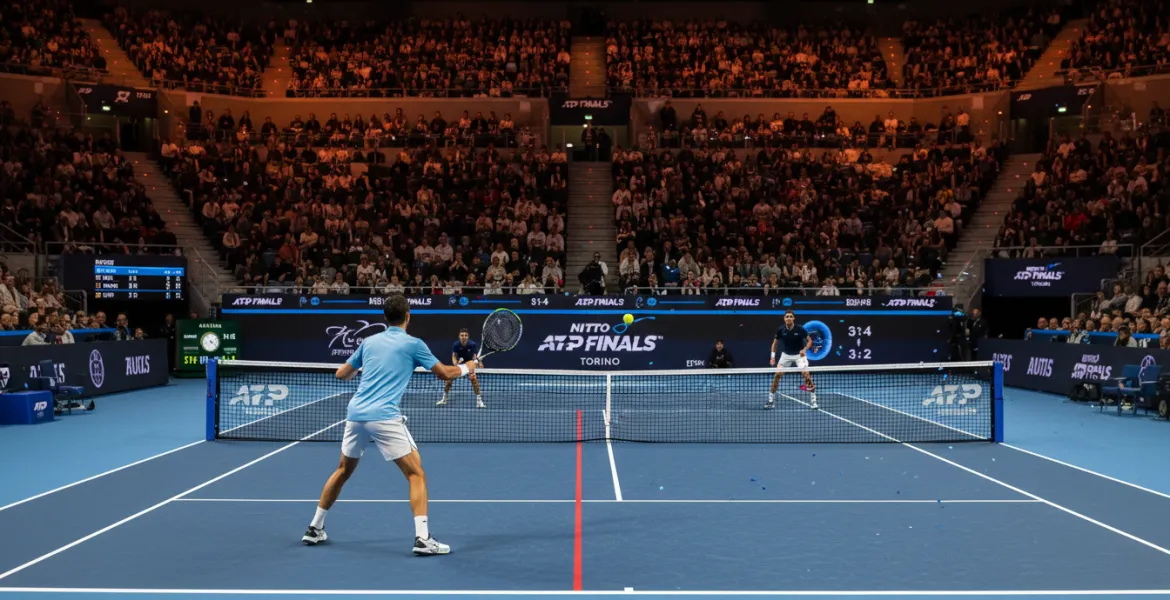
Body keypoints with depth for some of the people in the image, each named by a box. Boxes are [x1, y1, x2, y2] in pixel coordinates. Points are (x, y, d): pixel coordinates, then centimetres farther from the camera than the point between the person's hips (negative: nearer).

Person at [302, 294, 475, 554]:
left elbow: (341, 374, 24)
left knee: (343, 471, 25)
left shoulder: (369, 342, 15)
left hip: (355, 414, 6)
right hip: (384, 417, -5)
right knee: (416, 475, 0)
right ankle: (422, 538, -12)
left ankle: (314, 529, 33)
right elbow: (445, 374, 9)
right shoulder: (413, 344, 2)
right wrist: (467, 368, 28)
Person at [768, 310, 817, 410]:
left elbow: (809, 340, -7)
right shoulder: (781, 330, -12)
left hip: (799, 355, -2)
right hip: (786, 355, 2)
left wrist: (804, 349, -24)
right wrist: (773, 356, -6)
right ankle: (771, 400, 3)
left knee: (805, 373, -19)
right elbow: (775, 343, 3)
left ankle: (813, 400, -6)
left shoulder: (799, 329, -18)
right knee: (777, 374, -8)